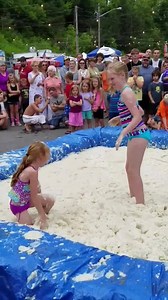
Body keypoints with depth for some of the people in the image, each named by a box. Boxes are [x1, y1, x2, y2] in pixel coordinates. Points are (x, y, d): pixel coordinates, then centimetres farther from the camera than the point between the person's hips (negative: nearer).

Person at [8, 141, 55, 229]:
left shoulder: (32, 167, -3)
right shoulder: (32, 172, -29)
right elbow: (34, 197, -23)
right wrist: (42, 214, -14)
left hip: (26, 199, 9)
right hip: (19, 205, -9)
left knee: (50, 201, 11)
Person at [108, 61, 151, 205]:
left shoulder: (126, 92, -16)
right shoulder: (127, 92, 14)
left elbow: (138, 117, -24)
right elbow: (140, 112, 20)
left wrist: (122, 134, -28)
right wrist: (120, 118, 21)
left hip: (138, 134, -10)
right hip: (136, 134, 10)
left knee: (134, 171, -4)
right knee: (129, 168, 19)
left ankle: (141, 204, 4)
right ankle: (133, 197, 32)